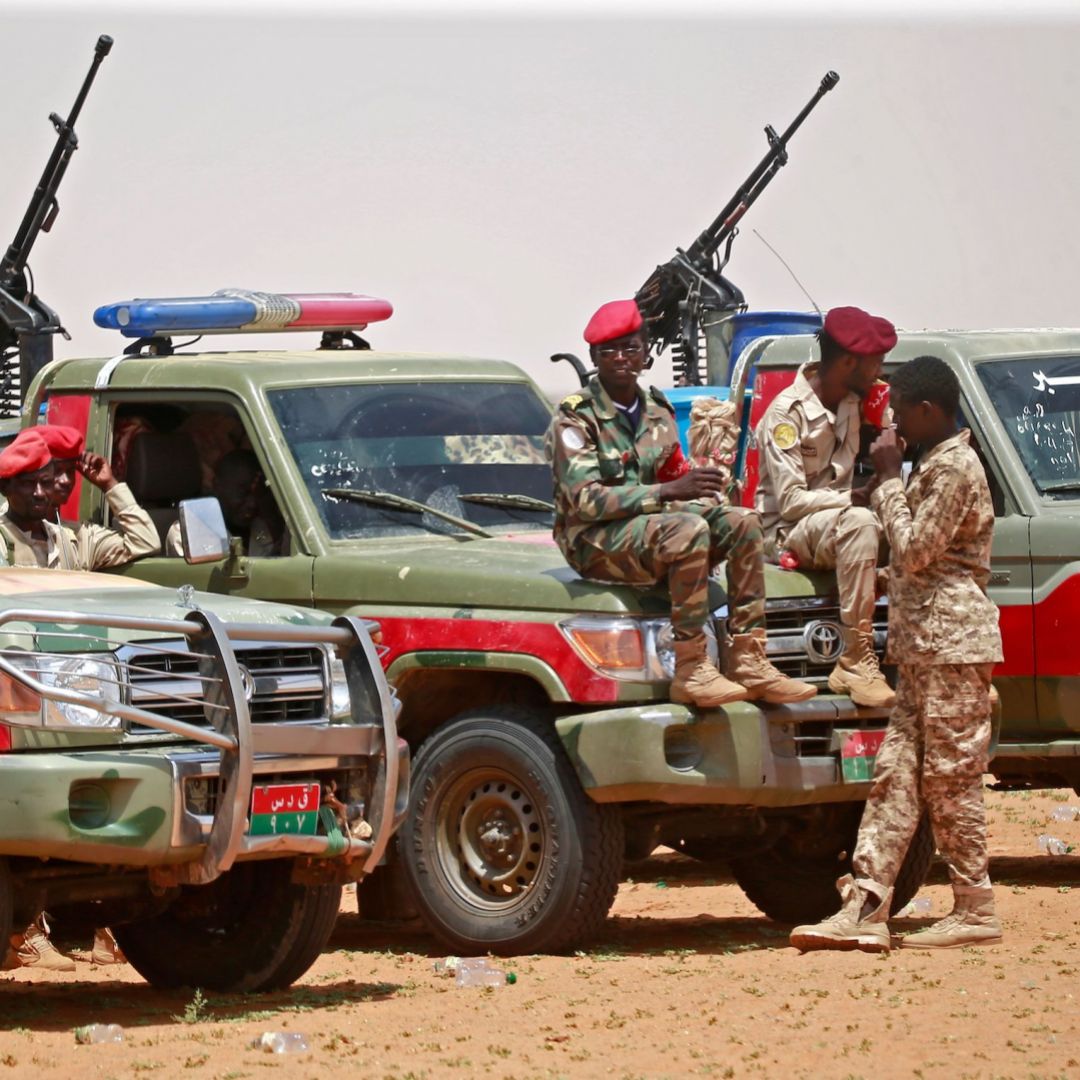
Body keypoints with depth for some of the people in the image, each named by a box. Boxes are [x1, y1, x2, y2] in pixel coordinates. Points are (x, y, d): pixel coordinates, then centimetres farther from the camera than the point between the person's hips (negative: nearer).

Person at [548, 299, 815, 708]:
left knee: (741, 521, -13)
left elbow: (673, 479, 17)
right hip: (595, 541, -7)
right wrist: (668, 493, -26)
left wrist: (700, 487, -8)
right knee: (689, 530, -32)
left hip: (650, 526, 7)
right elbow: (585, 501, -19)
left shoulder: (657, 411, 13)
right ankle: (691, 671, -34)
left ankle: (747, 660, -17)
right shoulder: (574, 419, -9)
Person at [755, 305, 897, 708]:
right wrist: (851, 499, -24)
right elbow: (790, 501, -19)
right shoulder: (788, 412, -14)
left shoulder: (851, 404, 10)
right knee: (859, 523, -37)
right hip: (787, 533, -7)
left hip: (836, 525, 7)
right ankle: (857, 658, -37)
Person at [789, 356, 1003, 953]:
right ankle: (865, 910, 1)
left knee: (950, 778, -6)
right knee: (895, 774, 4)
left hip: (952, 641, -10)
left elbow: (914, 551, -17)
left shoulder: (954, 467, -13)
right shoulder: (936, 464, 18)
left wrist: (888, 482, -9)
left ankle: (976, 913, 0)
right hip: (926, 646, 10)